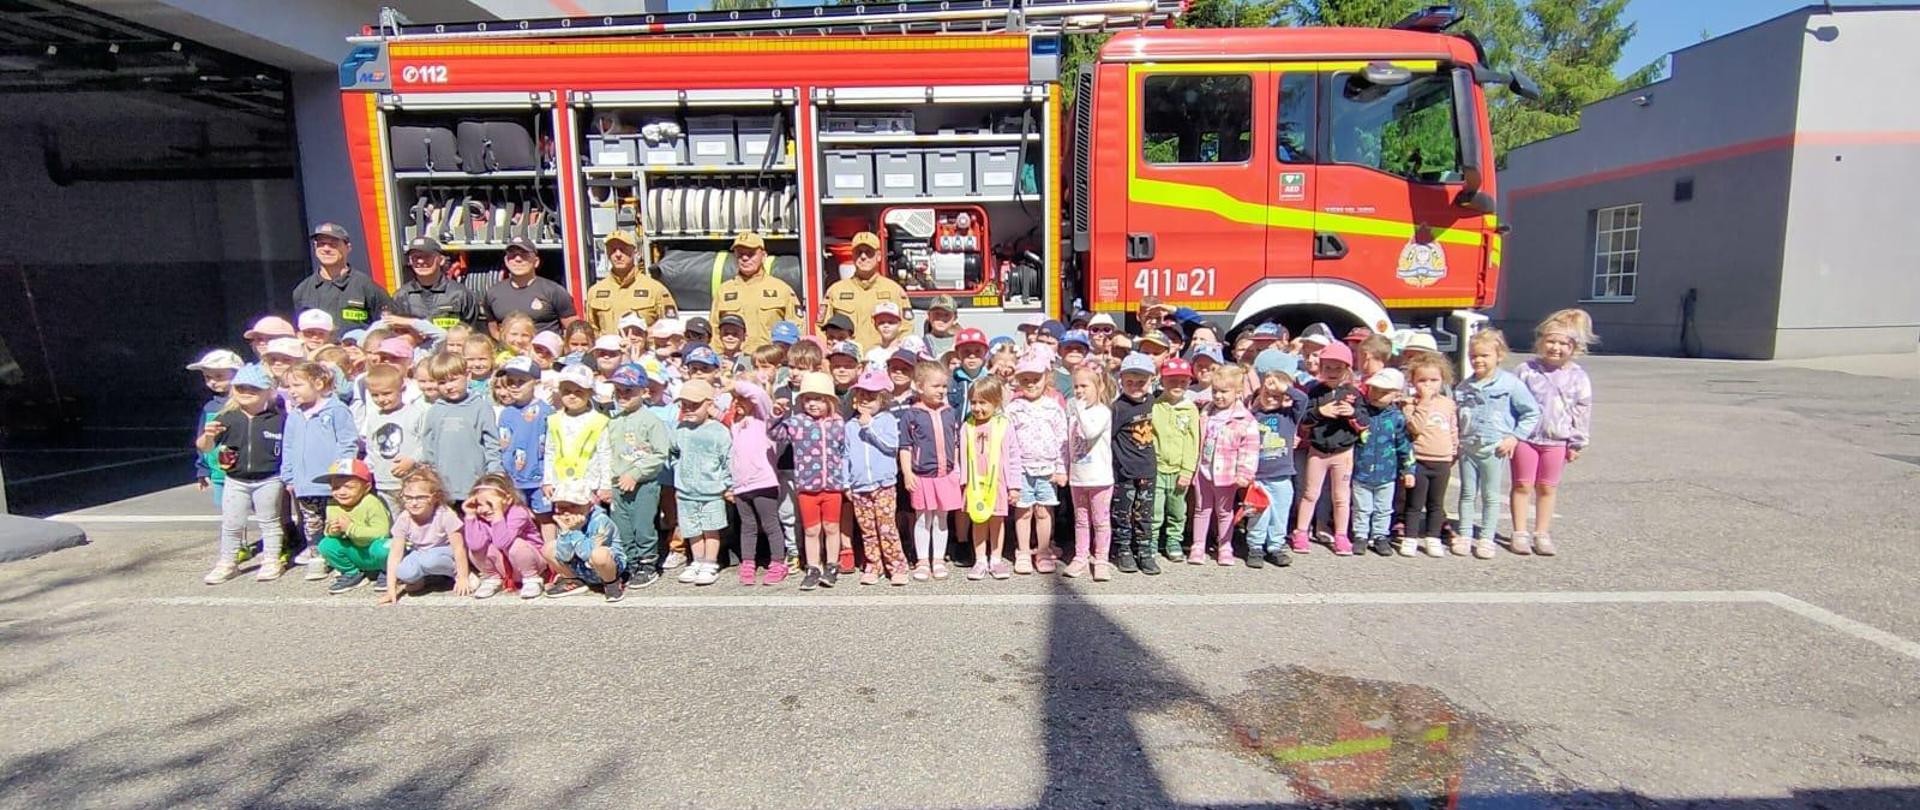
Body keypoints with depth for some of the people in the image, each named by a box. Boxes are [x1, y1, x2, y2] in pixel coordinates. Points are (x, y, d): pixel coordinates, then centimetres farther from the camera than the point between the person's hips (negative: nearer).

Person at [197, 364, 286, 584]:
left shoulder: (278, 419, -8)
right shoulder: (227, 418, -3)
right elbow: (204, 448, -3)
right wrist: (208, 435, -25)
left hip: (268, 480, -2)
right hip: (235, 481, 3)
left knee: (269, 522, 10)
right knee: (230, 524, 11)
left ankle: (272, 560, 20)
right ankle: (227, 562, 25)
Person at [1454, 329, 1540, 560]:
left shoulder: (1510, 383, -6)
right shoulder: (1463, 387, 5)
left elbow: (1532, 412, -2)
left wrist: (1515, 437, -9)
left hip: (1494, 448, -3)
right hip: (1467, 447, 3)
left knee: (1491, 496, 7)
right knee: (1467, 493, 10)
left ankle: (1486, 538, 15)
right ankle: (1464, 534, 18)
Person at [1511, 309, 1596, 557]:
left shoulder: (1577, 377, 0)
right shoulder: (1527, 370, -4)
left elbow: (1582, 411, 5)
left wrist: (1577, 443, 5)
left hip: (1557, 440, 2)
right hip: (1525, 437, -1)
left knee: (1547, 488, 11)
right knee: (1522, 485, 5)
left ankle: (1542, 533, 21)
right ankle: (1520, 533, 13)